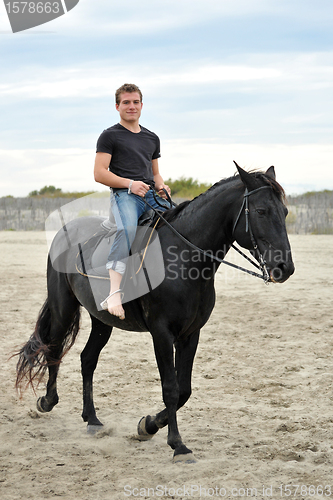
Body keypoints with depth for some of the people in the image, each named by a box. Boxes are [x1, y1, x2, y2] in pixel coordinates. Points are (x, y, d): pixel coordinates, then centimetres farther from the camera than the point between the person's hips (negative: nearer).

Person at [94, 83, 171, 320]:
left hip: (151, 194, 6)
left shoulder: (152, 138, 25)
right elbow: (99, 174, -2)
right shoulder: (110, 136, 7)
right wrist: (130, 183, -14)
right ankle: (114, 293, -43)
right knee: (128, 229, -37)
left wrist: (161, 187, 9)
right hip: (124, 194, -6)